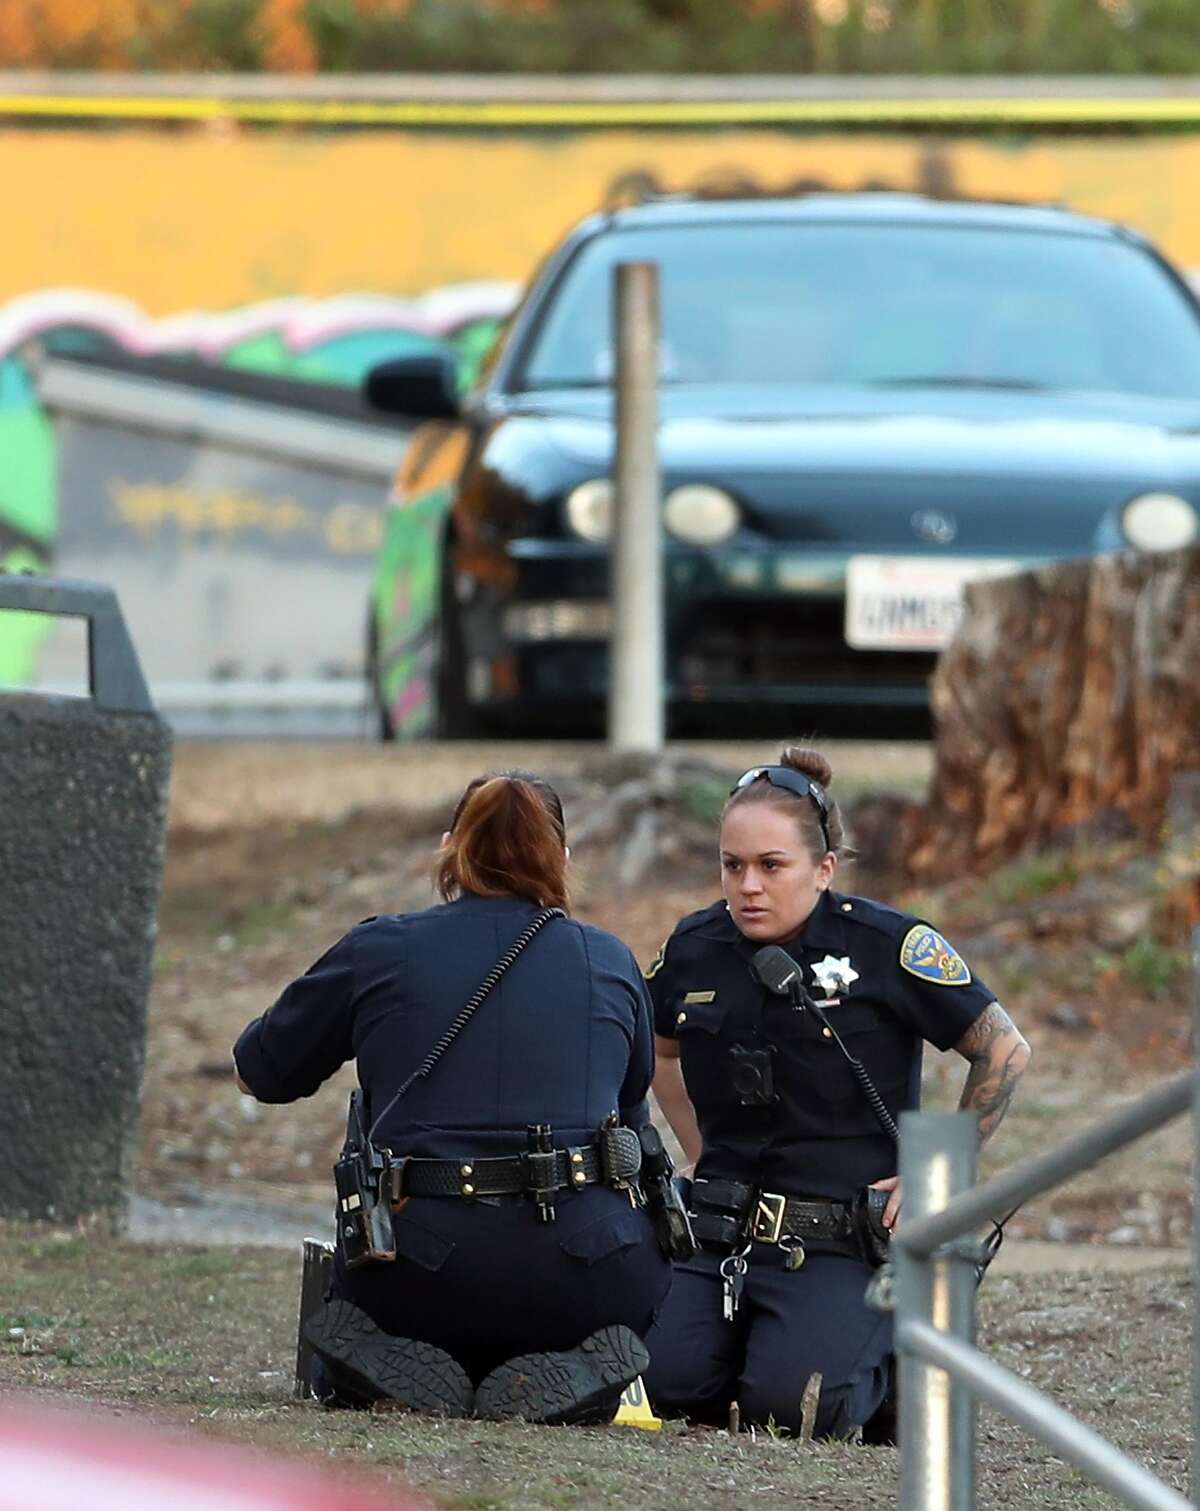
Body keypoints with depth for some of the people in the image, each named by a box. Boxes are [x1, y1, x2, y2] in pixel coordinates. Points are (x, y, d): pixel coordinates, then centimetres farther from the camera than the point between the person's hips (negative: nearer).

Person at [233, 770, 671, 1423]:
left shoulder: (377, 952, 6)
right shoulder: (611, 964, 10)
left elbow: (262, 1070, 20)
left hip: (420, 1279, 0)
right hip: (584, 1274, 0)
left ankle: (404, 1367, -5)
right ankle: (571, 1372, -4)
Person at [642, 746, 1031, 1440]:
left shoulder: (887, 945, -10)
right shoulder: (696, 949, 5)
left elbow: (1005, 1051, -3)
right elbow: (660, 1050, 27)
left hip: (845, 1243, -5)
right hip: (727, 1234, 5)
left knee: (787, 1401, -24)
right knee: (675, 1384, -16)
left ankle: (903, 1360, 8)